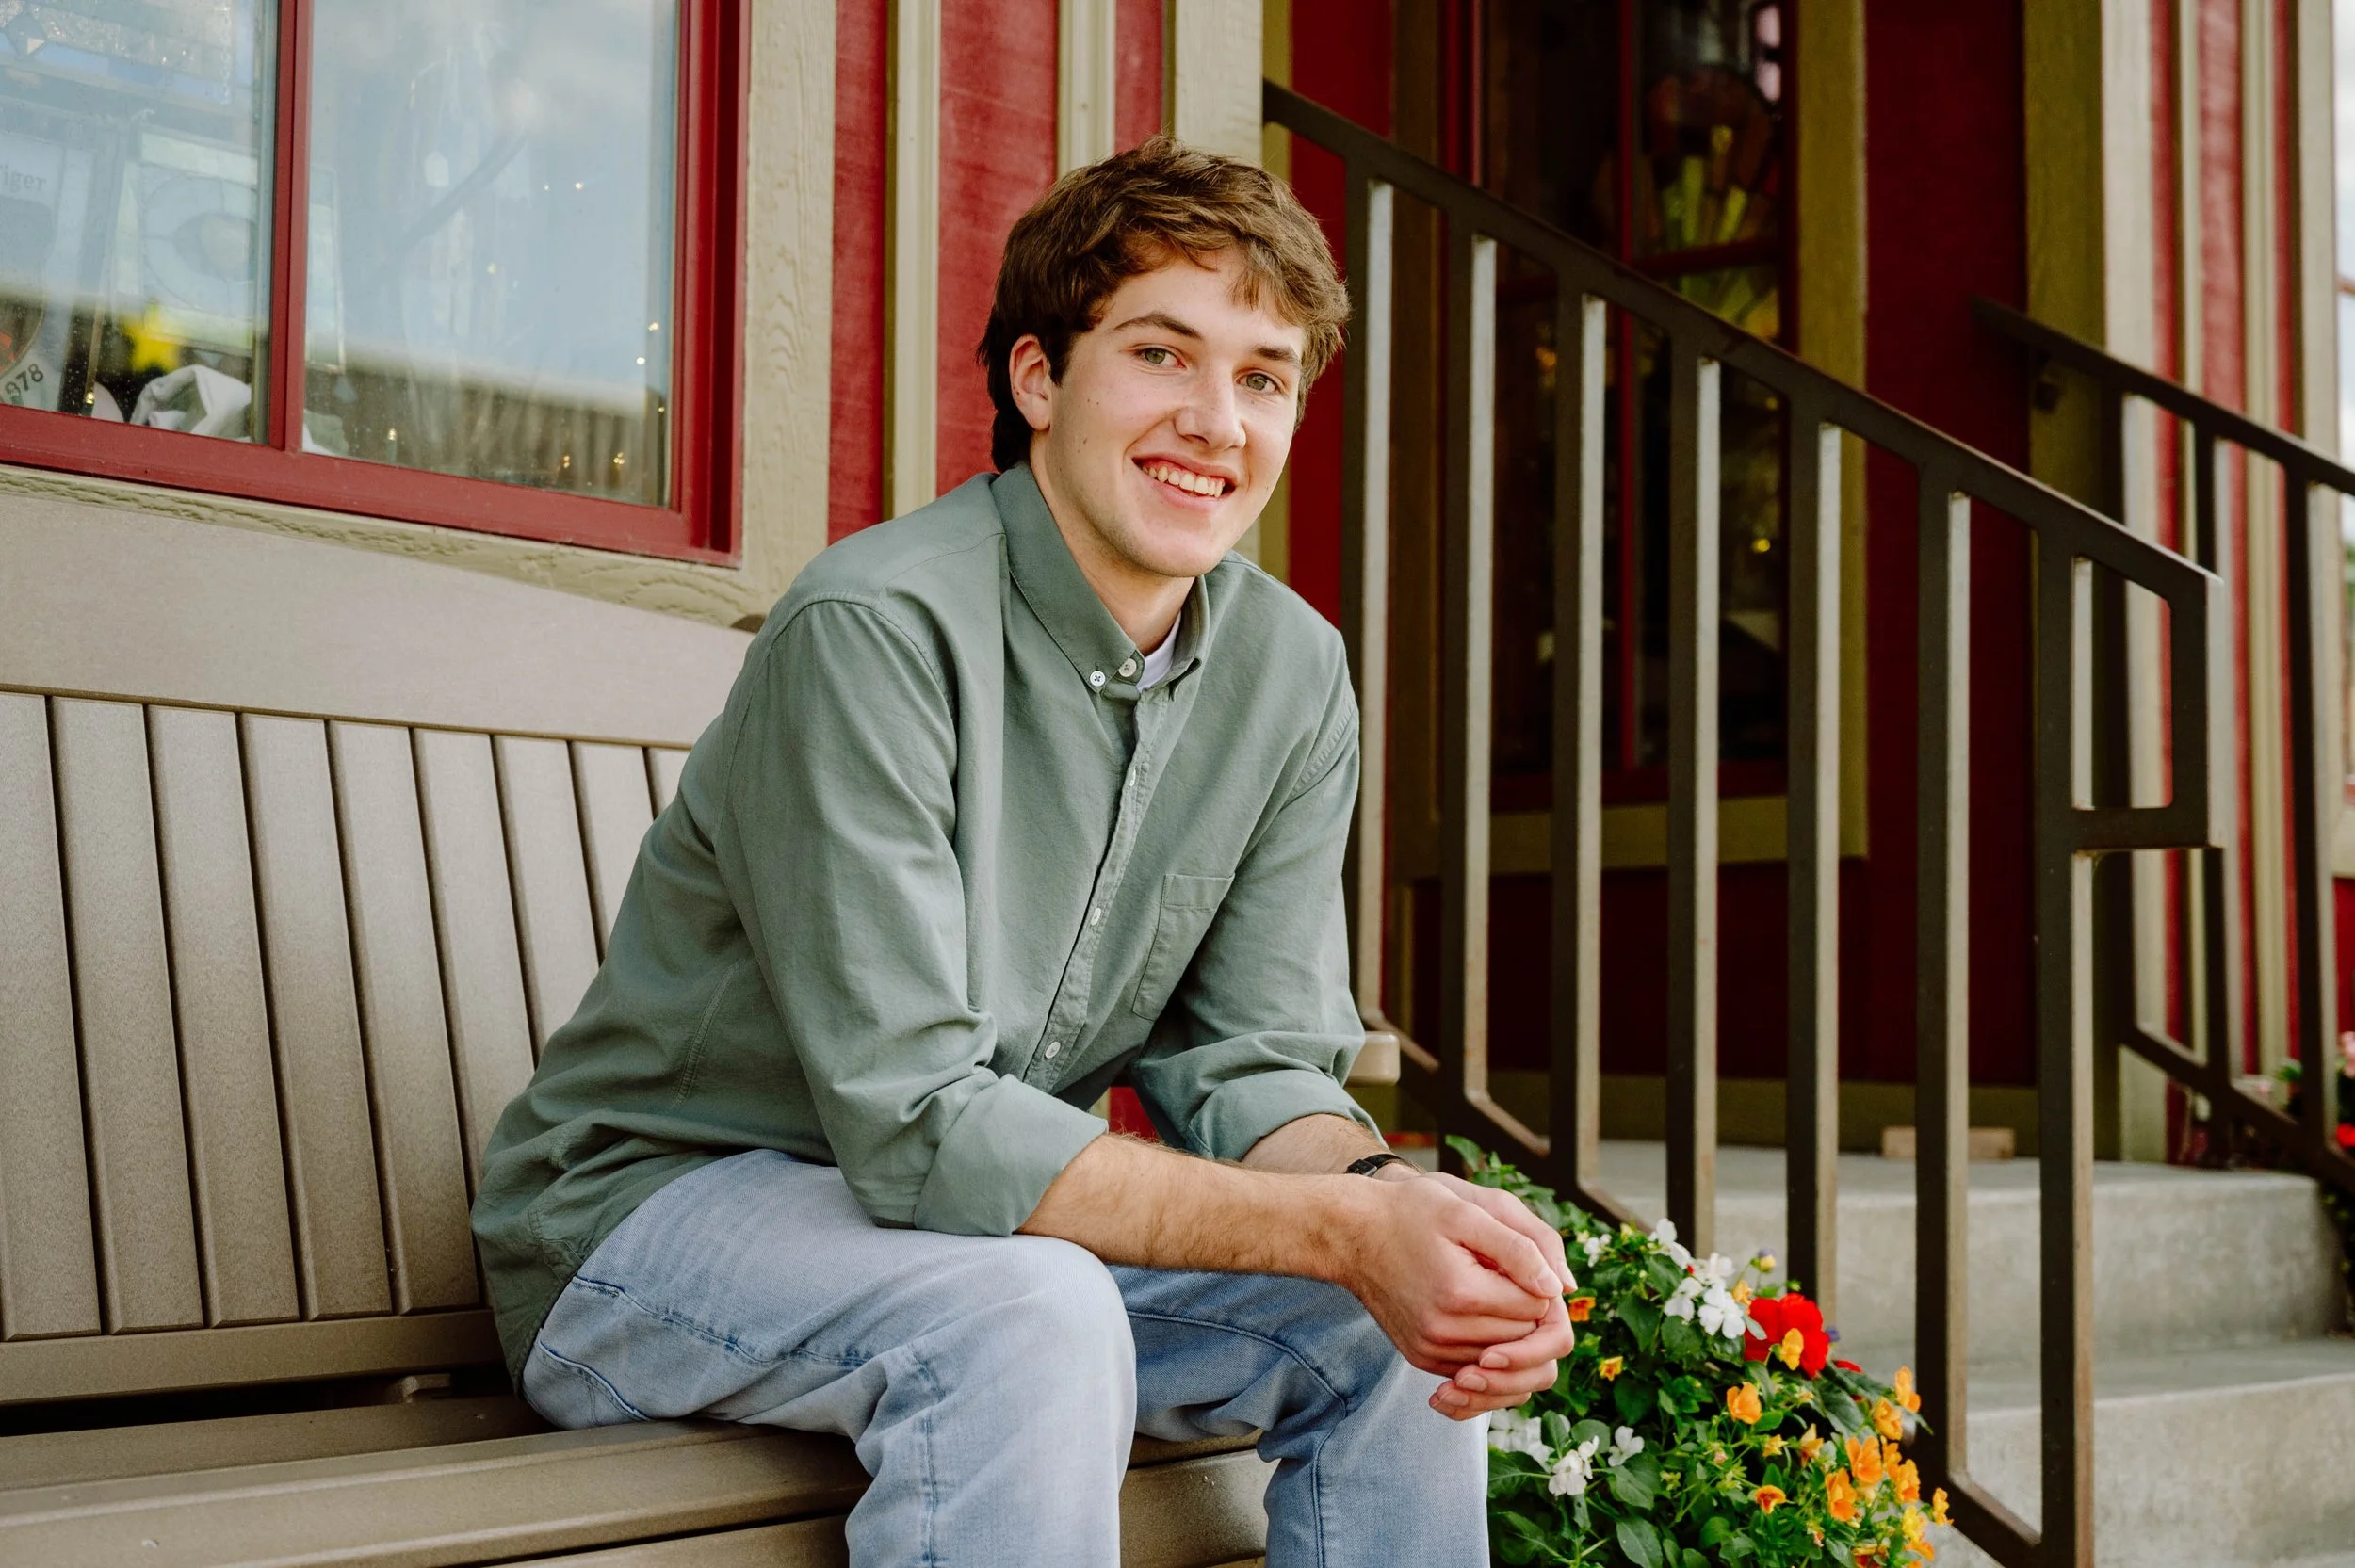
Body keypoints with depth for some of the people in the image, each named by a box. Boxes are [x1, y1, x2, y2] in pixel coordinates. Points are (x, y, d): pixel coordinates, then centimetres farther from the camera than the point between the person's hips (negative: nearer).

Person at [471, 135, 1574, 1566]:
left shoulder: (1294, 679, -2)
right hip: (654, 1206, -6)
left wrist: (1393, 1196, -26)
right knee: (1028, 1320, -35)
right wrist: (1342, 1226, -33)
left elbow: (1254, 1066, -2)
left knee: (1416, 1319, -11)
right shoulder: (879, 627, -24)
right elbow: (918, 1127, -28)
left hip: (985, 1222, 7)